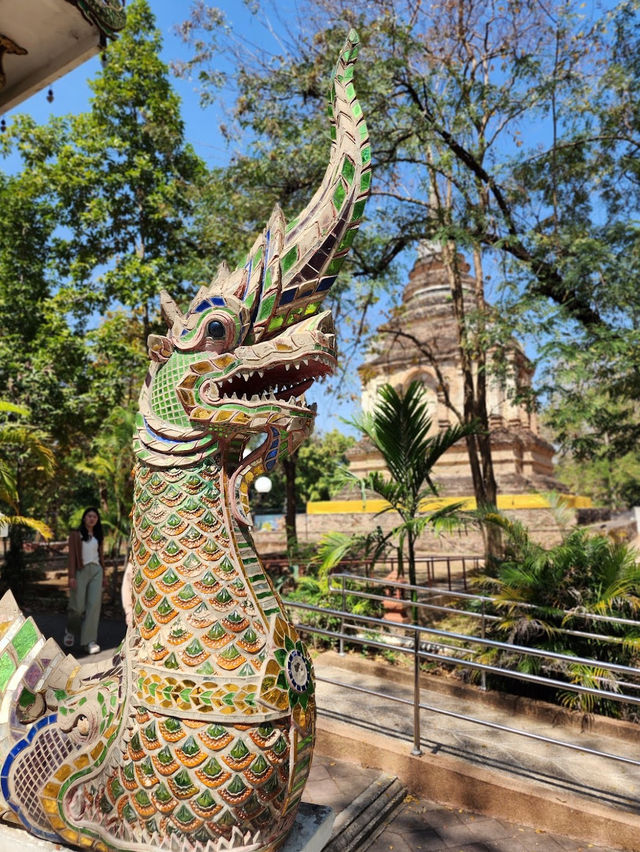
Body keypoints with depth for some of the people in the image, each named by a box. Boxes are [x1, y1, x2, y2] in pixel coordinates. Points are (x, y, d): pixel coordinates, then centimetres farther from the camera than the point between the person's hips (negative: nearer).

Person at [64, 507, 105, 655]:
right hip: (81, 571, -3)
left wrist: (103, 573, 14)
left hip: (96, 571, 4)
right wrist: (71, 576, -11)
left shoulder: (98, 536, 17)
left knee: (94, 605, -7)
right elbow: (71, 555, -2)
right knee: (77, 606, -5)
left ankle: (89, 641, -4)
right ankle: (70, 631, 26)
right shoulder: (76, 534, 4)